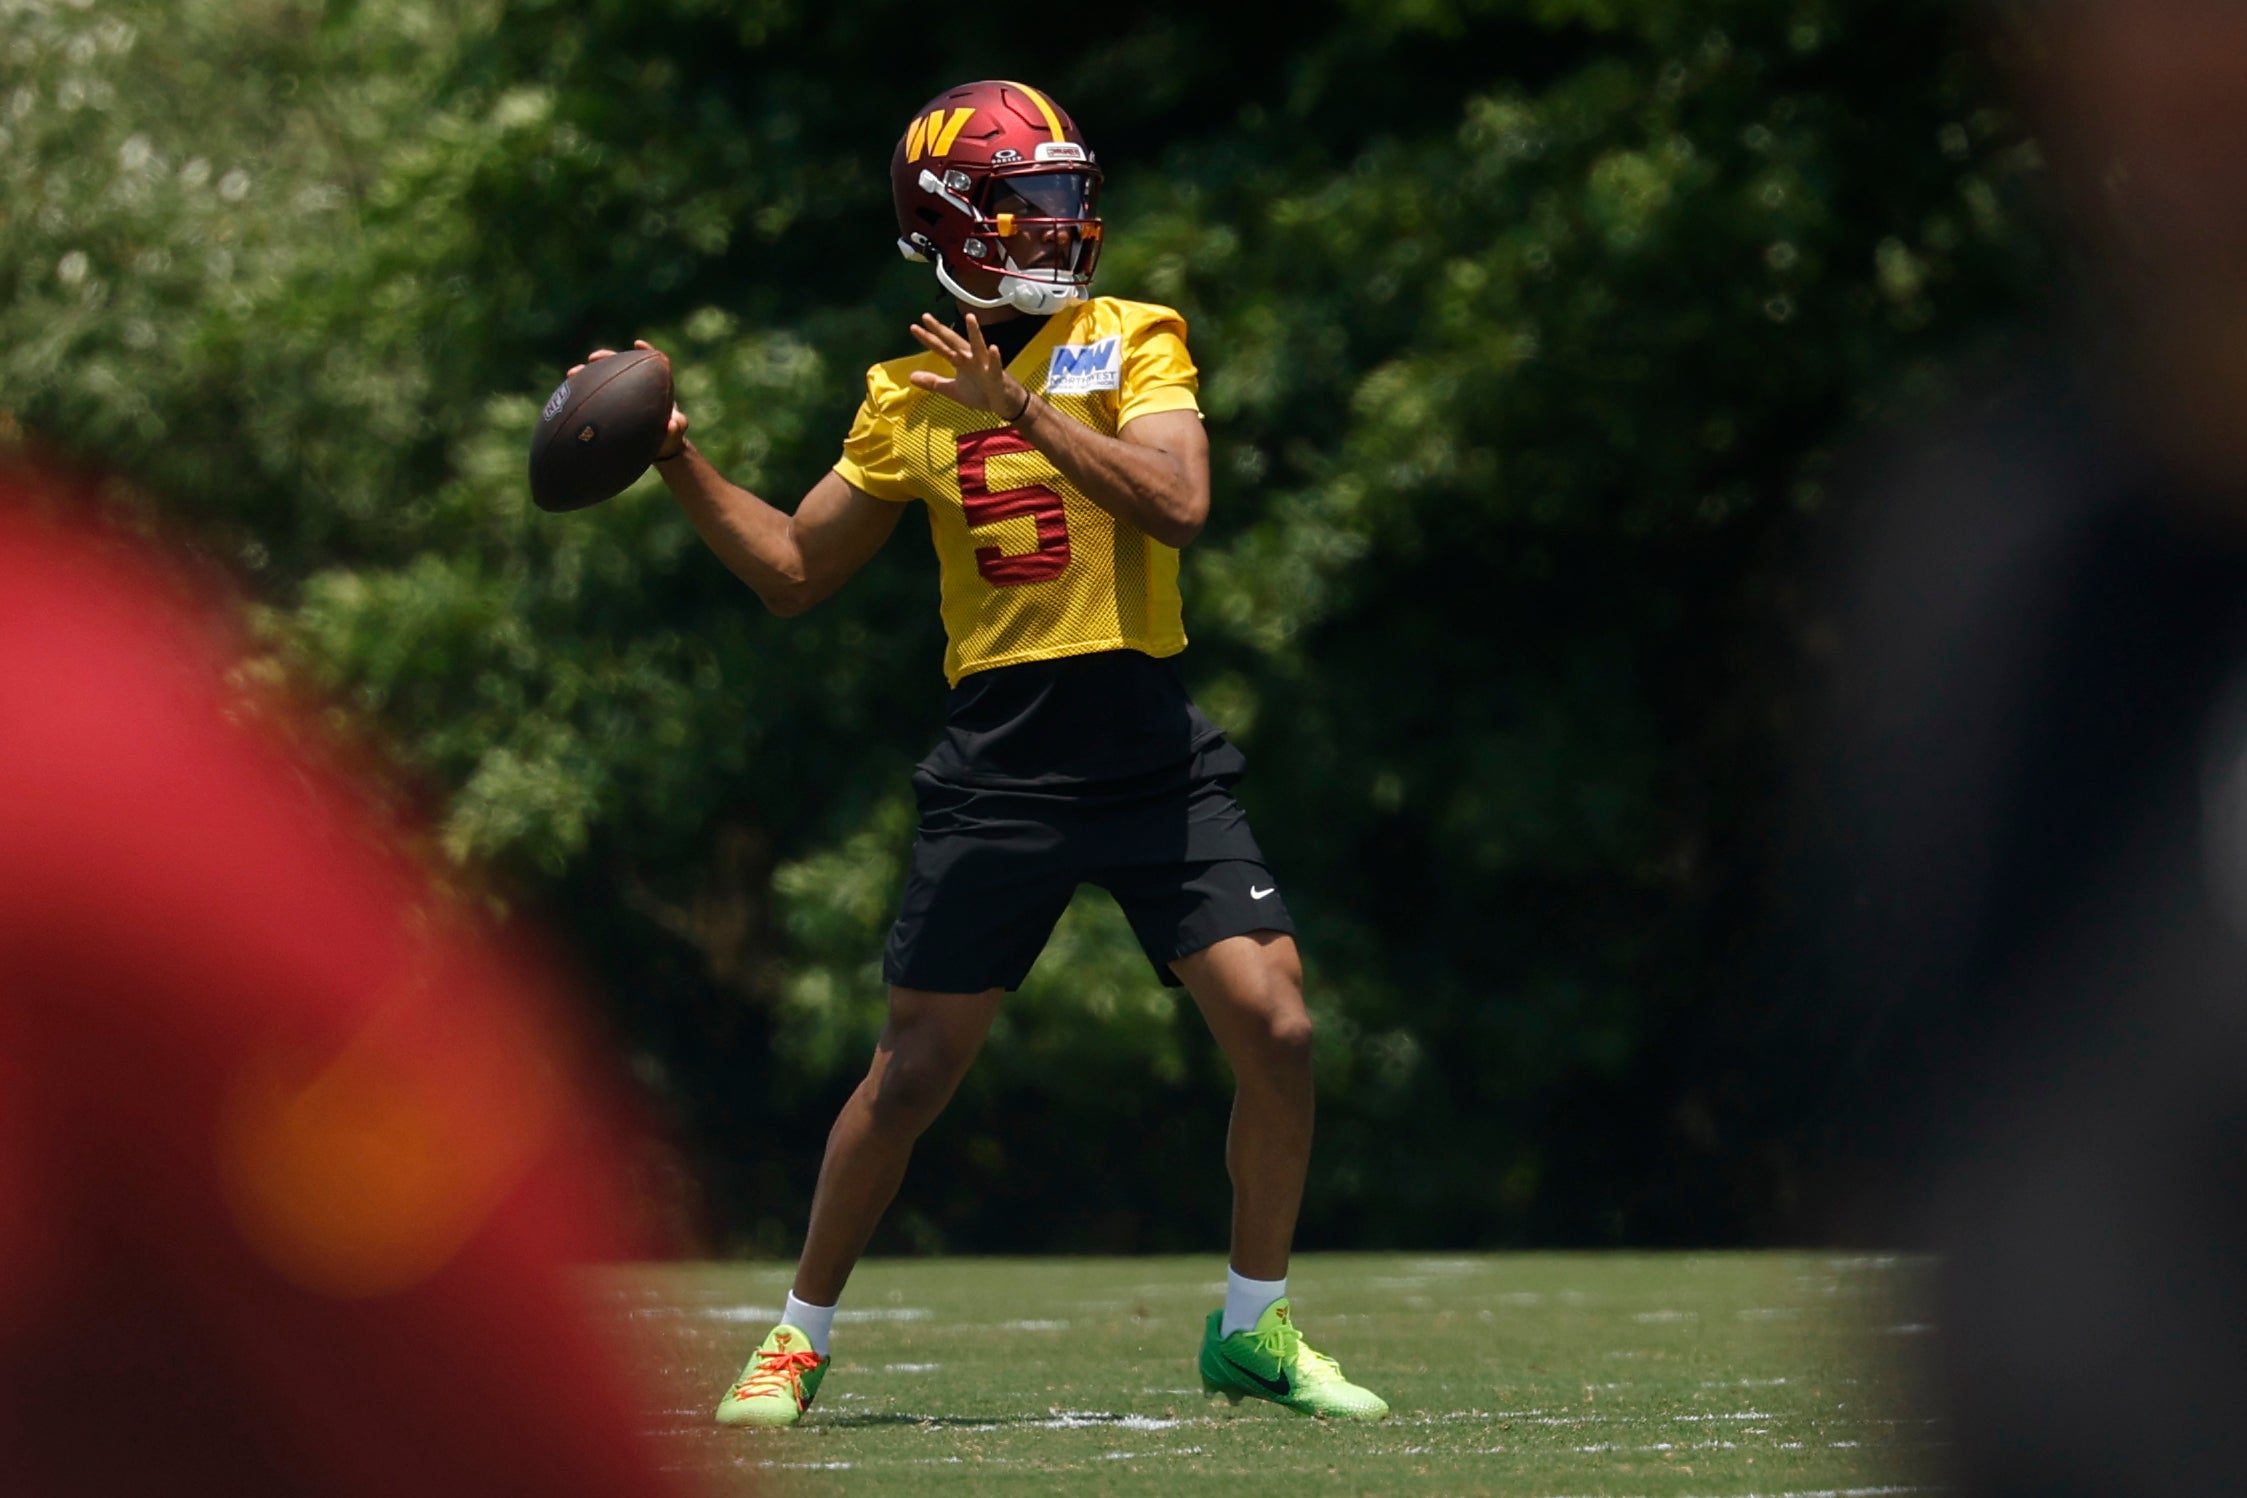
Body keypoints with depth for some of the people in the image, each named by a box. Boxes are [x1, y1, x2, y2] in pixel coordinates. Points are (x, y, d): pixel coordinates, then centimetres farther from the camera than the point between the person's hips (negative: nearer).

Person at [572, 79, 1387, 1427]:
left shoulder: (1133, 344, 1)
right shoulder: (911, 396, 6)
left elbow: (1180, 505, -17)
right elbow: (797, 571, 15)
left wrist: (1024, 407, -22)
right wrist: (680, 459, 4)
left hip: (1152, 747, 0)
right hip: (1001, 762, 0)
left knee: (1276, 1030, -9)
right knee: (913, 1073, 1)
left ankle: (1254, 1332, 9)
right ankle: (804, 1333, 21)